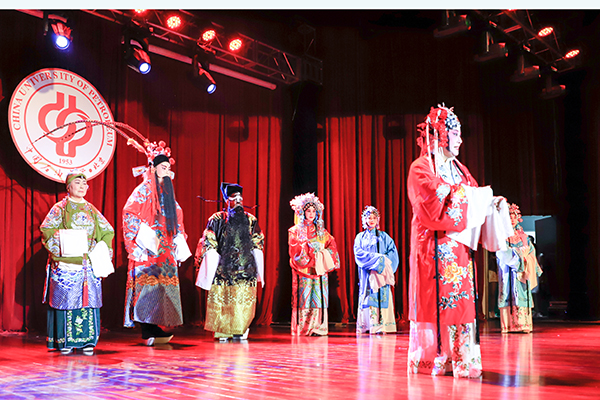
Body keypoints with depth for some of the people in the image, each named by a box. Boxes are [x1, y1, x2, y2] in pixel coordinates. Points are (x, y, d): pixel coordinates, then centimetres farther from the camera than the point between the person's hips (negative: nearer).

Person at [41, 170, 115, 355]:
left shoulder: (92, 210, 16)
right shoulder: (59, 208, 5)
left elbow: (107, 232, 18)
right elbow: (46, 230, -5)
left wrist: (102, 254, 6)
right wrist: (62, 245, -17)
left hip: (89, 263, 4)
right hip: (66, 263, -3)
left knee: (89, 298, 0)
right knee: (66, 298, -4)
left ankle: (87, 340, 5)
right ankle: (65, 341, 5)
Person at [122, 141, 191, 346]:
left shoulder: (167, 191, 17)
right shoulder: (144, 190, -3)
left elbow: (176, 217, 23)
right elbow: (129, 214, -9)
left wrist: (179, 241, 15)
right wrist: (141, 235, -15)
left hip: (165, 249, 7)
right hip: (149, 248, -7)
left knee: (162, 284, 3)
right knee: (147, 283, -9)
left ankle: (154, 327, 8)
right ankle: (147, 331, -8)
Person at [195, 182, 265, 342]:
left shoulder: (250, 219, 12)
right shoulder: (217, 219, 4)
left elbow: (258, 242, 18)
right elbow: (208, 242, 4)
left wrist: (258, 267, 13)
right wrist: (211, 262, -3)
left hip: (246, 267, 2)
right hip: (223, 267, -2)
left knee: (244, 300, -2)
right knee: (221, 298, -5)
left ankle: (240, 331, 7)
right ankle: (222, 331, 4)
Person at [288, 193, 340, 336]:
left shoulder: (321, 231, 15)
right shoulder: (295, 231, 4)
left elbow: (332, 246, 9)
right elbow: (295, 251, -6)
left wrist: (322, 251, -8)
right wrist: (310, 248, -15)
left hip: (319, 269, 3)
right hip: (303, 270, -3)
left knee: (319, 298, -2)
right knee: (304, 297, -6)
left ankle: (318, 327, 0)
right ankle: (302, 329, -3)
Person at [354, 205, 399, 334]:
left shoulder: (384, 236, 14)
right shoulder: (360, 237, 11)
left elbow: (393, 252, 4)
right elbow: (358, 253, -4)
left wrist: (383, 260, -14)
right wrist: (376, 259, -13)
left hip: (381, 273, 1)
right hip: (367, 274, -1)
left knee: (382, 297, -8)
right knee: (368, 297, -6)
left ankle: (381, 325, -9)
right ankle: (368, 325, -5)